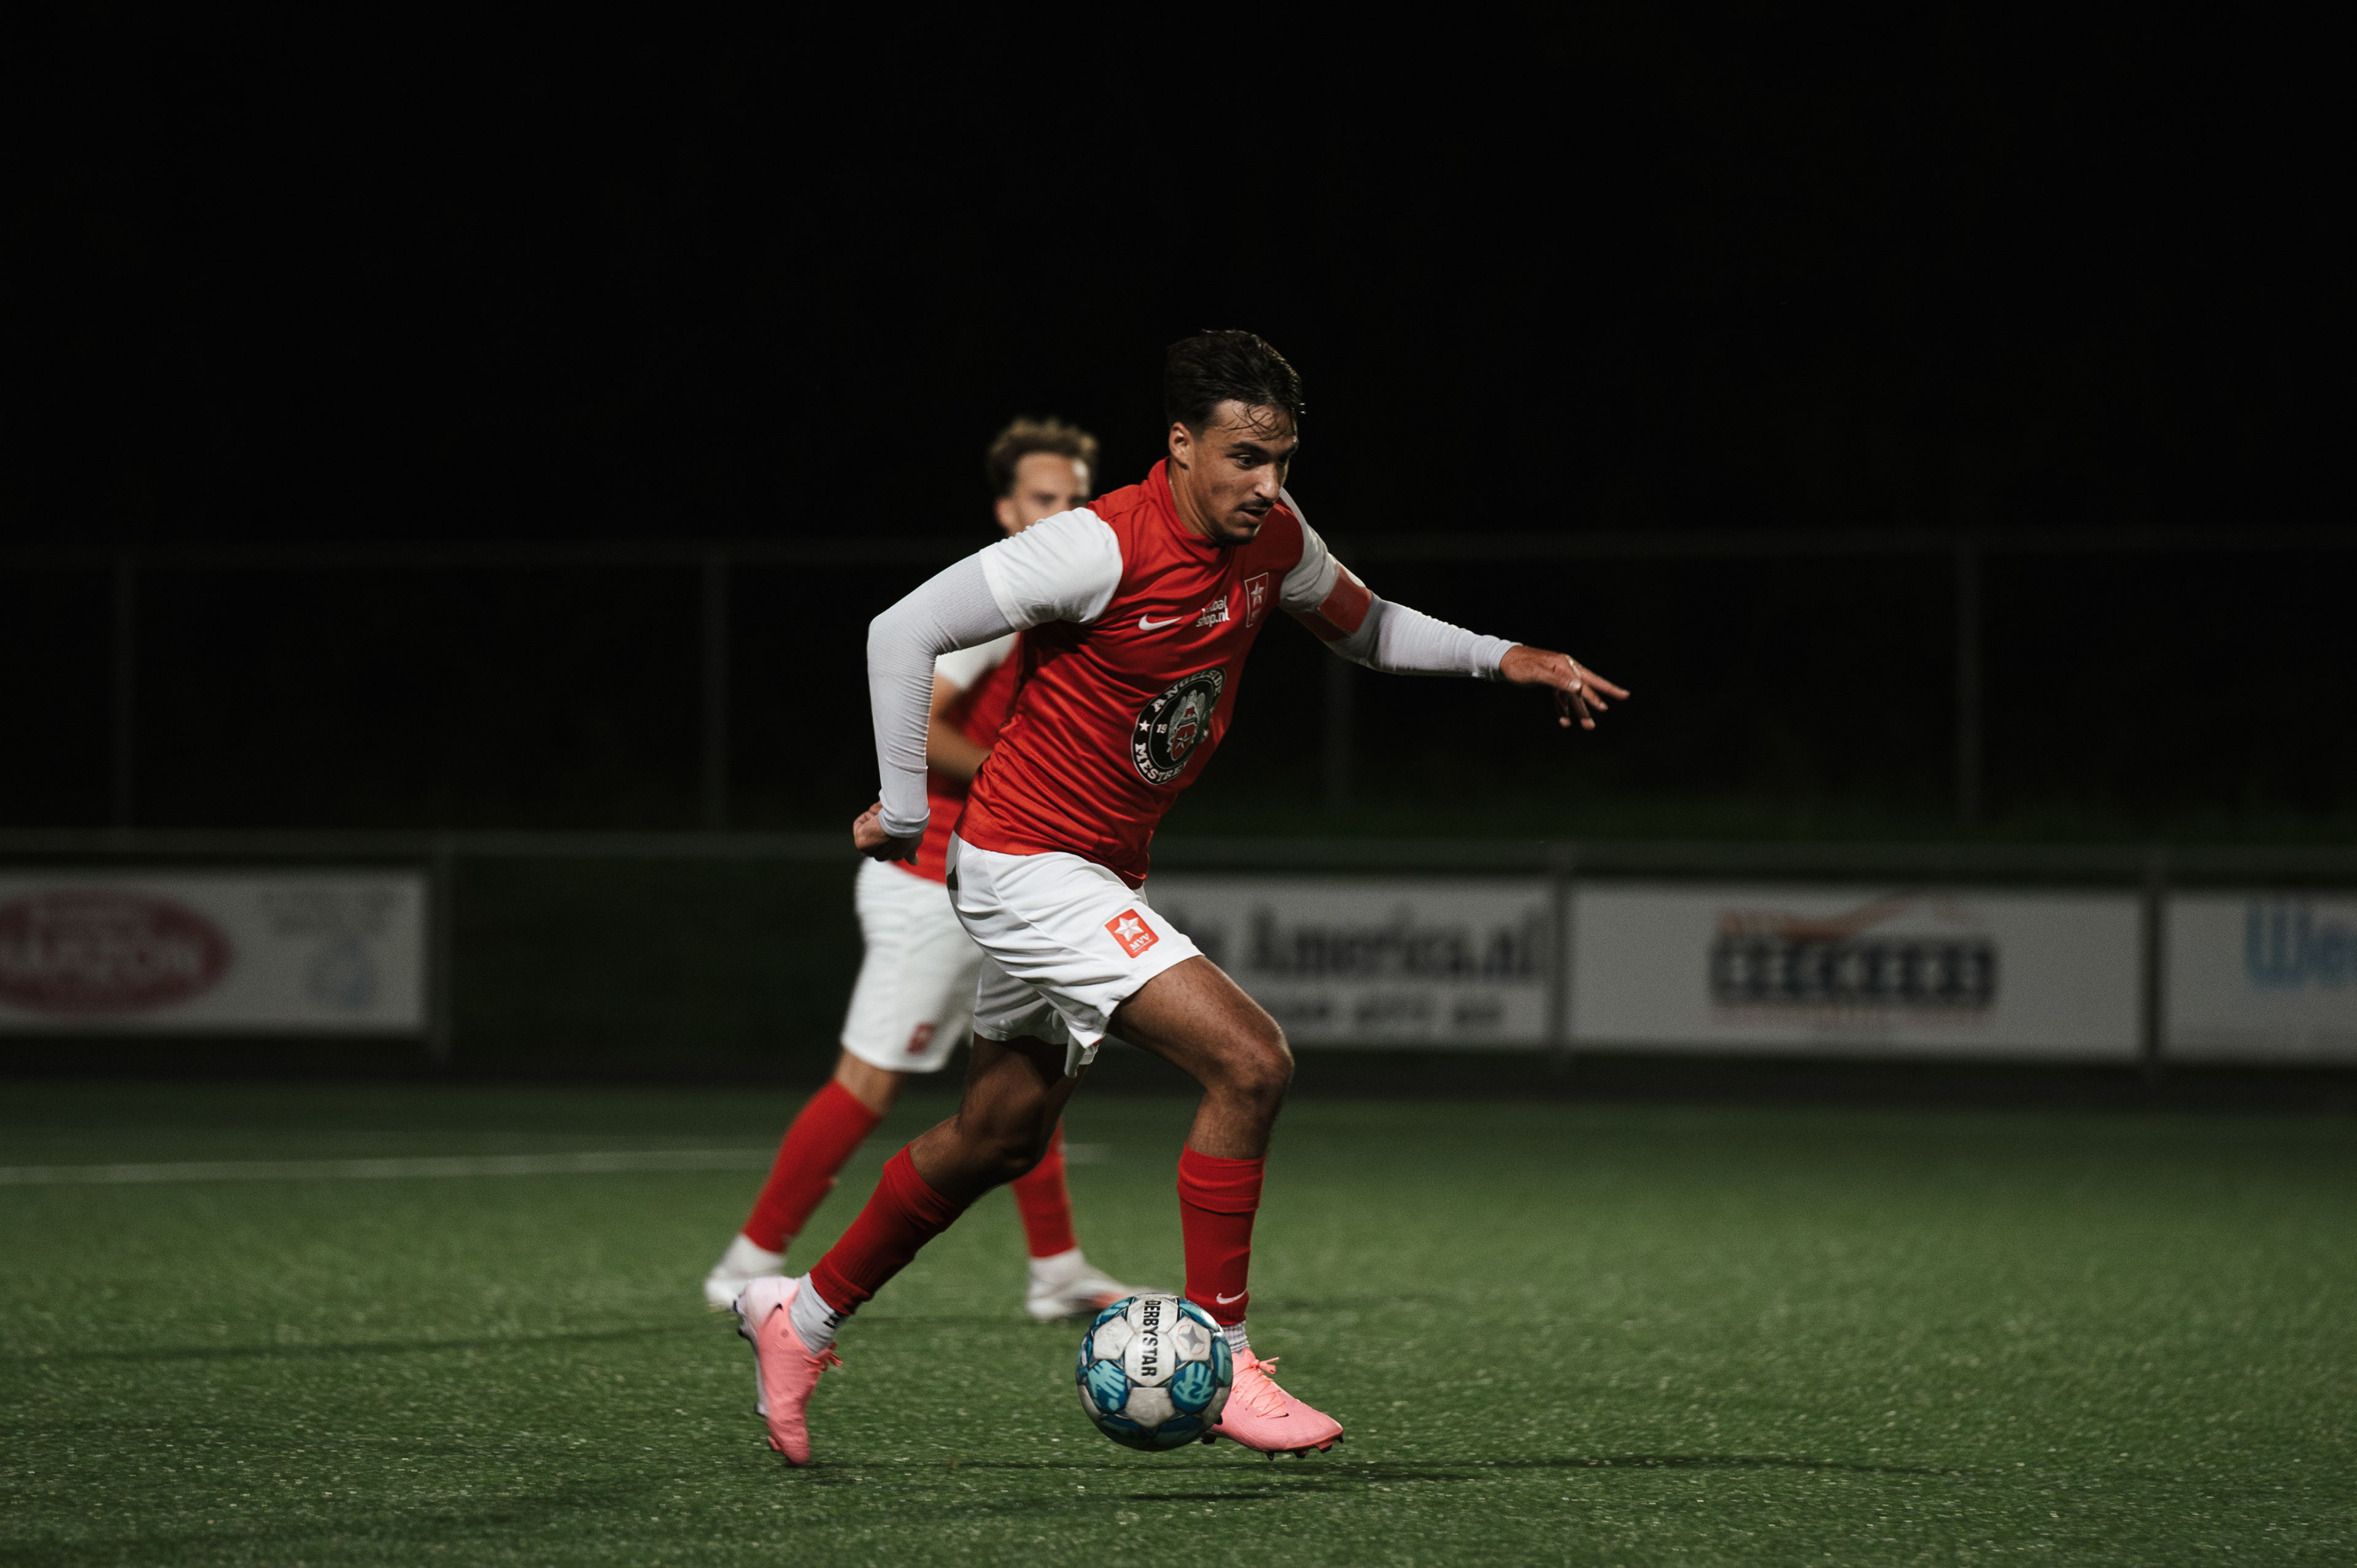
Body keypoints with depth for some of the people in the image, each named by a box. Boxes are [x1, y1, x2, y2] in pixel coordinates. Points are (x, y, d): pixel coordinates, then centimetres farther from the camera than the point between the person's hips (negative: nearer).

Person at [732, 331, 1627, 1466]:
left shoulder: (1271, 542, -1)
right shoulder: (1104, 546, -24)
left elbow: (1362, 625, 20)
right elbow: (904, 631, -21)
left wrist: (1500, 658, 6)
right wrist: (905, 813, -17)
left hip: (1106, 877, 9)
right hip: (1026, 863, -9)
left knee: (1000, 1136, 20)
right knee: (1249, 1061, -20)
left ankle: (801, 1316, 37)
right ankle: (1217, 1363, -11)